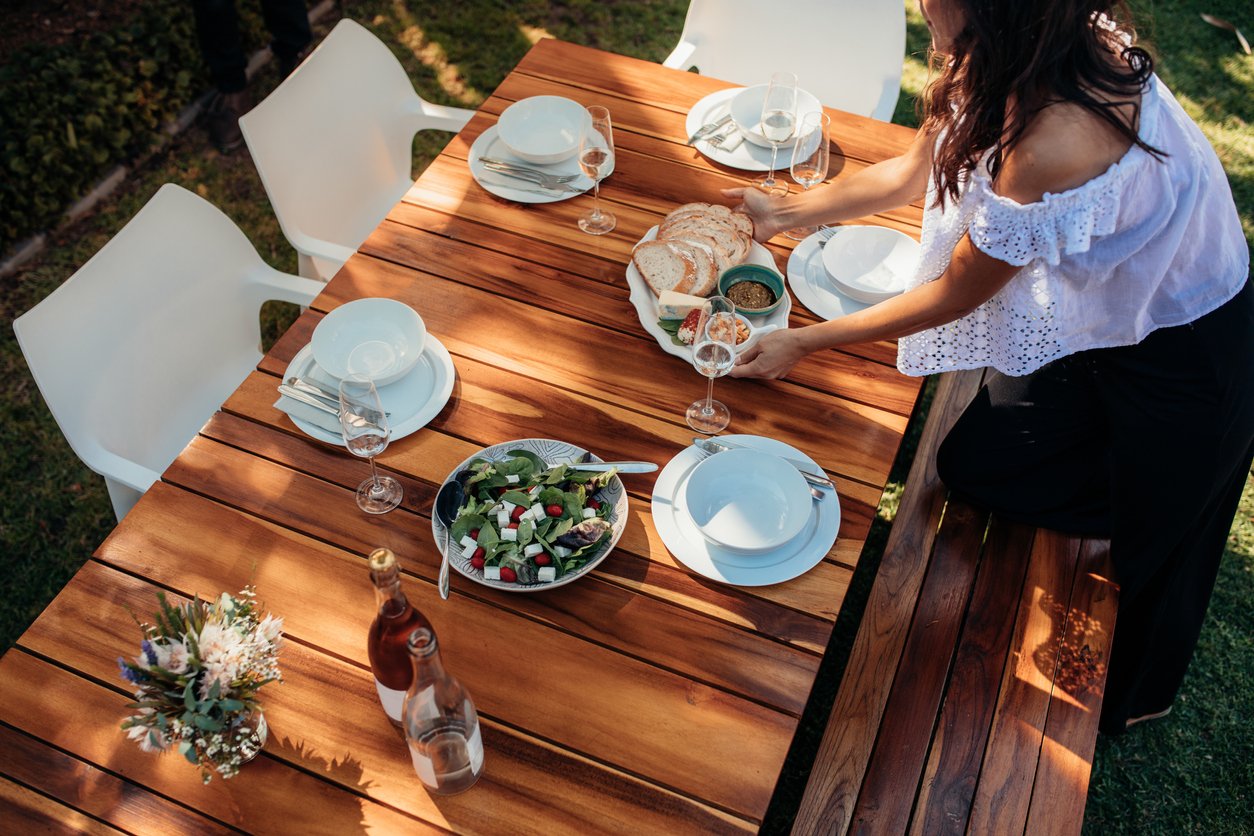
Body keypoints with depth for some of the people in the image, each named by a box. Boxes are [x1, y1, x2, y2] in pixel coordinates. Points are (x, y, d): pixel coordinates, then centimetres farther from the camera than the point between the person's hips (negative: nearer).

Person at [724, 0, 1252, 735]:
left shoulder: (1054, 145, -43)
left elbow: (953, 295, -26)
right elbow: (915, 171, 1)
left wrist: (803, 343, -15)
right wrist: (784, 214, 9)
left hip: (1178, 361, -9)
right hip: (1112, 300, 9)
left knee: (1137, 543, 13)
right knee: (973, 457, 17)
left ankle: (1127, 700, 43)